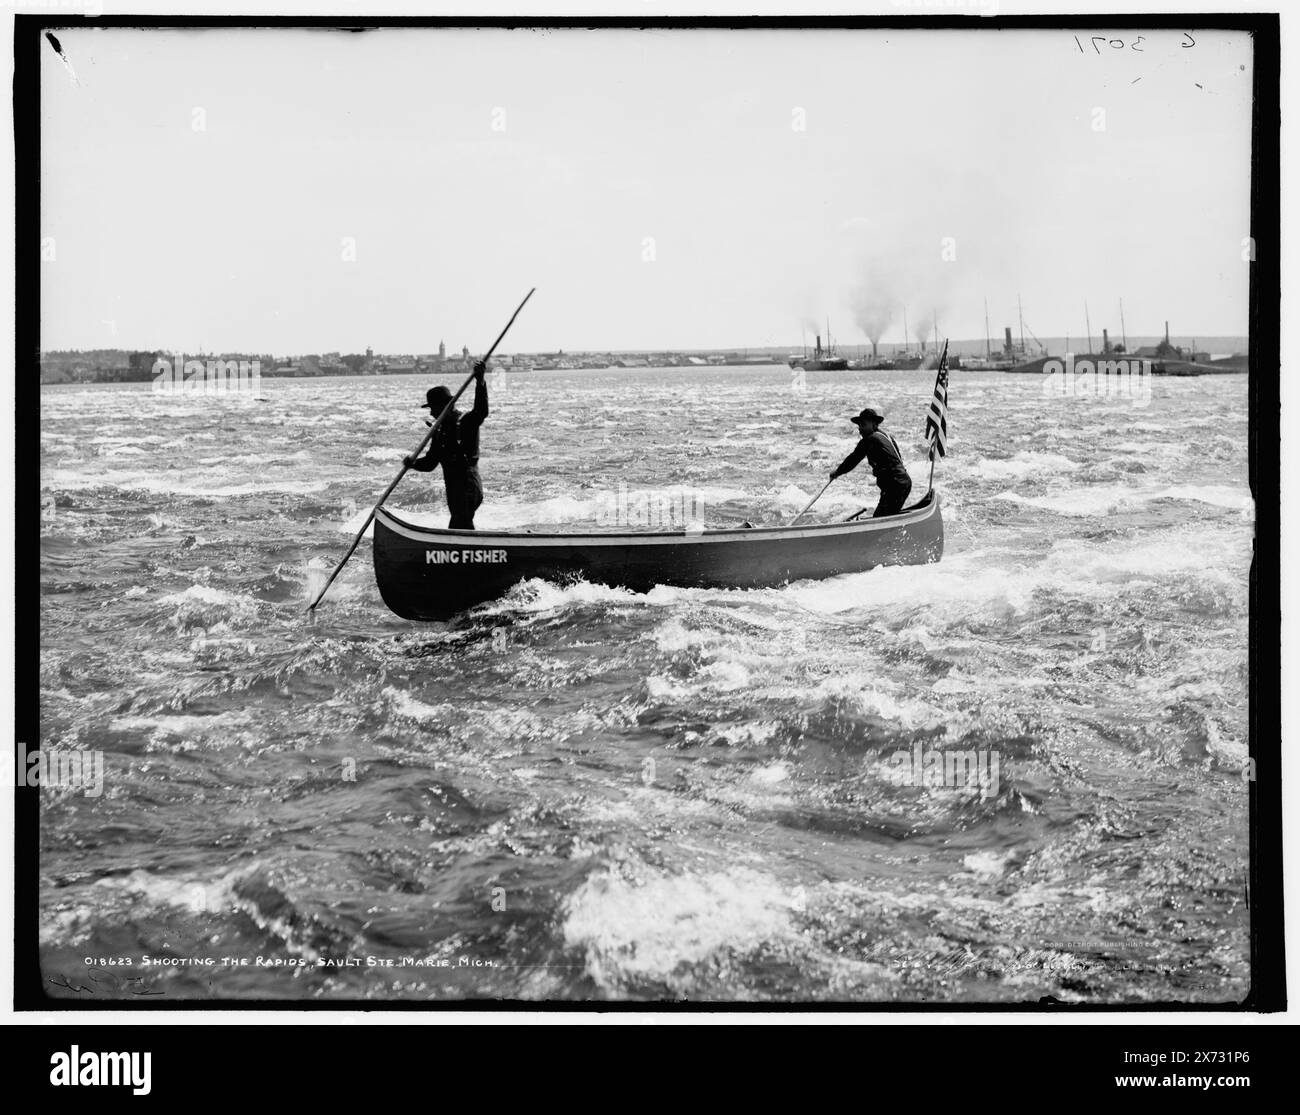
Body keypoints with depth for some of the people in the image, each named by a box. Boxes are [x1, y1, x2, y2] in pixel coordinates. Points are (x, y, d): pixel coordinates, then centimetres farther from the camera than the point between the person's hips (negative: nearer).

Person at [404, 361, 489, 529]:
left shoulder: (466, 422, -7)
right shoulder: (440, 431, 17)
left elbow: (481, 411, -29)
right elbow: (430, 462, 16)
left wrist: (480, 382, -40)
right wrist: (414, 463, -5)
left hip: (468, 488, -9)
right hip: (455, 490, 9)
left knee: (461, 531, -15)